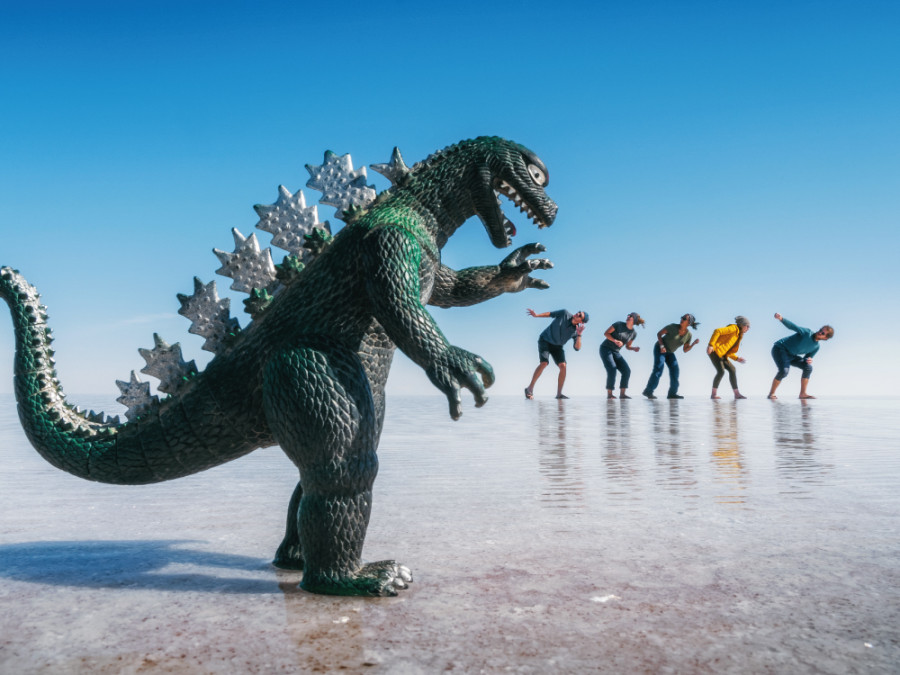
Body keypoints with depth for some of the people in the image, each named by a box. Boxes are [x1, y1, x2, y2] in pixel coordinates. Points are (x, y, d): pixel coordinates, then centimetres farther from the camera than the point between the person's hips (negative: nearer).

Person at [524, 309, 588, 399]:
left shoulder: (575, 331, -14)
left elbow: (577, 348, -21)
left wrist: (579, 334, -34)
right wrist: (536, 315, -9)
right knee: (544, 363, -23)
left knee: (563, 366, -17)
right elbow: (550, 314, -2)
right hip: (545, 340, -3)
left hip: (557, 346, 3)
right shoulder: (564, 313, -18)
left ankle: (559, 393, -9)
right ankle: (530, 388, -14)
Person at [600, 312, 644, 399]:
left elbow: (627, 346, 12)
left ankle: (622, 393, -5)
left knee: (626, 371, -11)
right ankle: (609, 394, -16)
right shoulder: (619, 324, -11)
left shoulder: (633, 333, 3)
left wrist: (634, 349, -11)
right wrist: (615, 341, -25)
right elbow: (606, 333, -9)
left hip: (615, 352, 5)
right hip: (605, 349, -5)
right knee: (612, 370, -25)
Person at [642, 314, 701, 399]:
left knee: (675, 370, -5)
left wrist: (693, 344, -18)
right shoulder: (673, 327, -22)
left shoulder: (688, 335, -9)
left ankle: (672, 393, 6)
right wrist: (662, 346, -26)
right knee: (658, 369, -21)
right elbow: (659, 334, -13)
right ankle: (648, 391, -20)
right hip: (659, 349, -5)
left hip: (669, 352, 5)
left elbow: (685, 350, -2)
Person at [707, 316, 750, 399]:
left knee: (732, 369, 3)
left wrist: (737, 359, 8)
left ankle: (736, 394, 7)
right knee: (721, 371, -18)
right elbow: (717, 331, -19)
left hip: (721, 355, 10)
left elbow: (729, 352, 21)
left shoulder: (738, 336, 22)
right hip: (714, 350, -10)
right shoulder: (734, 328, -5)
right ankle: (713, 394, -9)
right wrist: (711, 345, -27)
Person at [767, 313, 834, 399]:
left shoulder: (816, 347, 3)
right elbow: (792, 326, -30)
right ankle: (771, 393, -14)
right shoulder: (807, 332, -17)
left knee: (808, 367, -7)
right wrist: (781, 318, -49)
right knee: (784, 370, -28)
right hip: (780, 349, -7)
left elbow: (807, 357, 13)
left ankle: (802, 394, 1)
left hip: (791, 356, 7)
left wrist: (809, 359, -15)